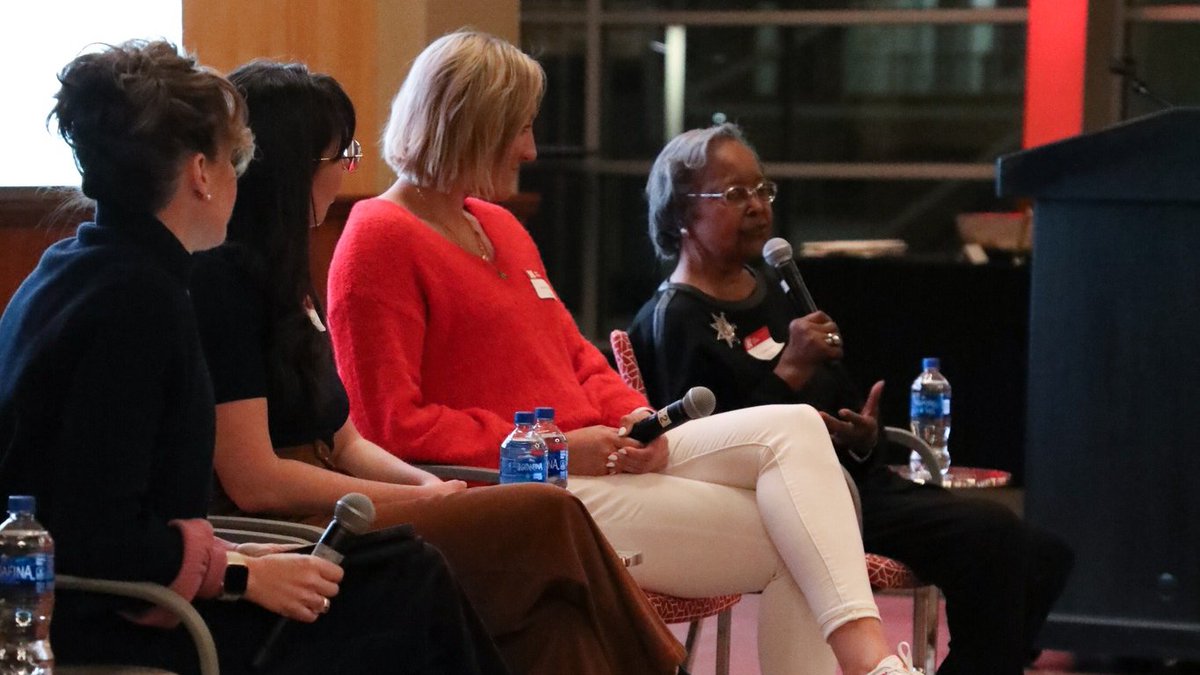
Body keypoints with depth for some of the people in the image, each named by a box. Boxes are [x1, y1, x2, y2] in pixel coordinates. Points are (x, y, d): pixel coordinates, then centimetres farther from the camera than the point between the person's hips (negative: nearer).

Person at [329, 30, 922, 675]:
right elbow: (393, 425, -16)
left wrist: (635, 417, 1)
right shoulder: (379, 241, -9)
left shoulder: (500, 227, 21)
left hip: (597, 453, 9)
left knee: (793, 426, -16)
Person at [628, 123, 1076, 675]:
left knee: (1041, 556, -2)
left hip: (854, 478, 9)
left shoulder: (773, 293, 22)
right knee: (991, 535, -25)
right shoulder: (674, 319, -6)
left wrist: (865, 436, 5)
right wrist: (790, 373, -20)